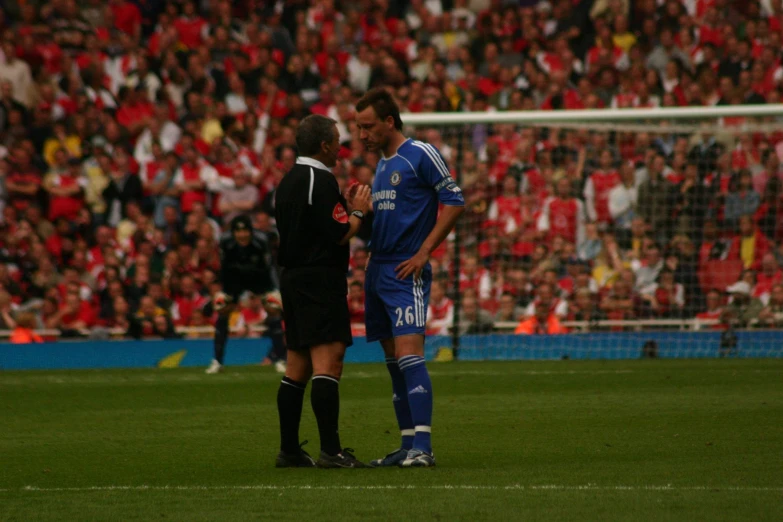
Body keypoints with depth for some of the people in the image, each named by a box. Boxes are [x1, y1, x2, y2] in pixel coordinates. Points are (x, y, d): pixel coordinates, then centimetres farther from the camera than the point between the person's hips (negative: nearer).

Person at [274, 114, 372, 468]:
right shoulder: (321, 181, -14)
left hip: (292, 277, 10)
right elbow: (340, 235, -18)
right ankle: (330, 450, -19)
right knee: (328, 364, -13)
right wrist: (358, 211, -1)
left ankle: (289, 450, 13)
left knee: (297, 368, 12)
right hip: (320, 278, -10)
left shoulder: (288, 181, 15)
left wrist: (347, 209, 19)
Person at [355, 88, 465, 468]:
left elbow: (454, 201, -11)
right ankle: (408, 446, 12)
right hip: (377, 271, 9)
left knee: (409, 354, -17)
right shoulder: (381, 165, 18)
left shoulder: (420, 155, -7)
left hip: (406, 272, -9)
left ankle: (423, 447, -20)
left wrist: (423, 252, -14)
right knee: (393, 361, 8)